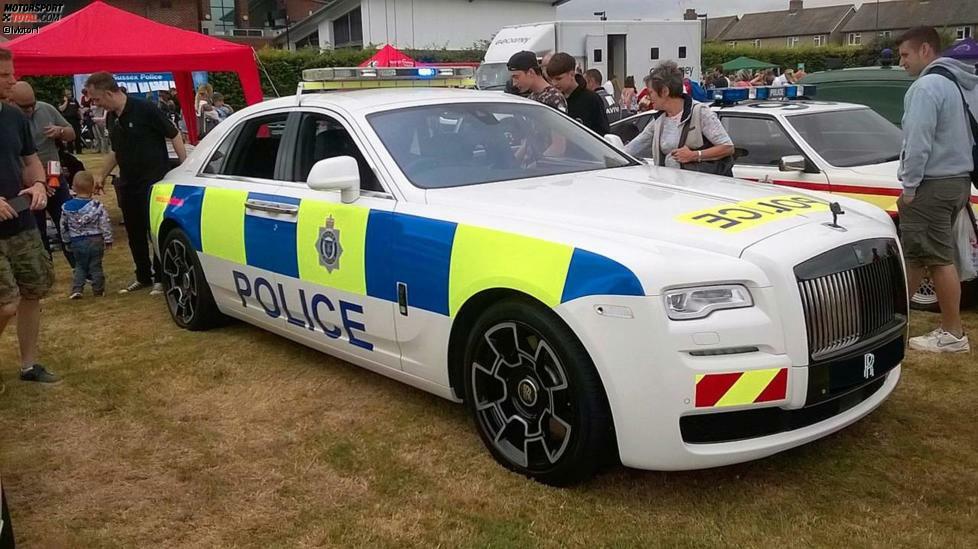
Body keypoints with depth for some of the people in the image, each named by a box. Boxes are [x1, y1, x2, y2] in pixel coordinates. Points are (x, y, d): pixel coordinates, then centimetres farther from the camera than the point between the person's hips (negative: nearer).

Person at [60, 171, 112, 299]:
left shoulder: (66, 207, -2)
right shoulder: (97, 206, -12)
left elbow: (63, 226, 7)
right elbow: (105, 224, -10)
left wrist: (67, 239, 20)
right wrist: (108, 239, -1)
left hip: (77, 243, 2)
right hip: (96, 241, -2)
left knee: (79, 266, 15)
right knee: (96, 266, 7)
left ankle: (76, 289, 6)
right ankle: (98, 290, 11)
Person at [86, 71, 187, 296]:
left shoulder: (145, 110, -15)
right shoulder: (111, 118, 8)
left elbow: (174, 135, -10)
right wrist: (102, 175, 21)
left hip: (155, 182, -7)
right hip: (128, 184, 7)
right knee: (134, 233, 12)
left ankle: (160, 278, 12)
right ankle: (143, 277, 24)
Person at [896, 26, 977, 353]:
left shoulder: (927, 86, -15)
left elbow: (918, 142, -20)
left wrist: (909, 185, -13)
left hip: (933, 184, -10)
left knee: (939, 259, -3)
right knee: (914, 253, 15)